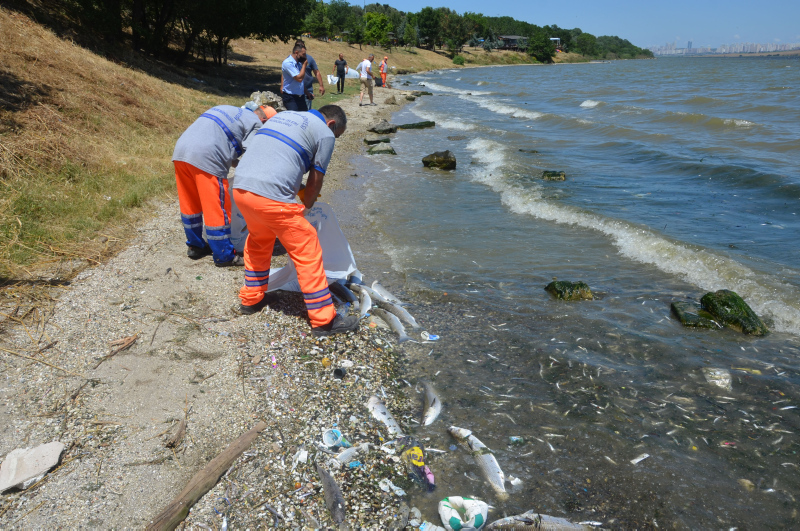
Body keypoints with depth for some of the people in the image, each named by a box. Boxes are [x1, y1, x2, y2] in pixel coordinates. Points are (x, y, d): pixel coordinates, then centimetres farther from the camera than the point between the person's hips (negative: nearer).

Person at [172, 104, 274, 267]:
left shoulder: (228, 110, 30)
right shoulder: (255, 122, 5)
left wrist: (235, 162, 27)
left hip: (180, 151, 9)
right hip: (205, 157, -9)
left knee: (189, 205, 20)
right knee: (217, 211, 2)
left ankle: (195, 247, 34)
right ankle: (224, 257, 11)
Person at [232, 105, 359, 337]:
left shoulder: (283, 115, 27)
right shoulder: (325, 134, 6)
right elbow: (316, 180, 6)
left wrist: (296, 196, 35)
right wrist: (305, 207, 23)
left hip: (240, 187, 8)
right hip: (271, 196, -7)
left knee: (258, 241, 30)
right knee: (307, 251, 4)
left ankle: (251, 299, 41)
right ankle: (323, 320, 10)